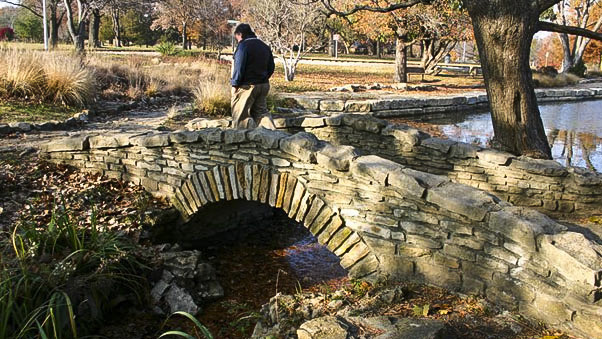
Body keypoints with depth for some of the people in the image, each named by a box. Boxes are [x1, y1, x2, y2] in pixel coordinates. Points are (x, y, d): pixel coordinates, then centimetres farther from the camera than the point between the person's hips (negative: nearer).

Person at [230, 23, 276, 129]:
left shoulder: (243, 46, -12)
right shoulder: (265, 46, 12)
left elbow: (239, 67, -17)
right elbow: (271, 68, 15)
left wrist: (235, 84, -10)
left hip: (247, 86, -7)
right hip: (264, 85, 8)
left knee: (240, 115, 2)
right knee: (261, 111, 15)